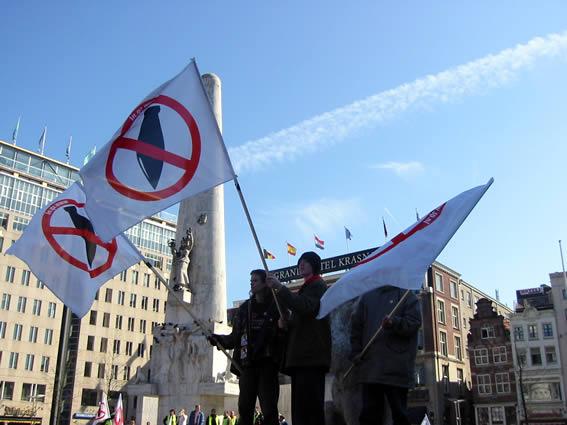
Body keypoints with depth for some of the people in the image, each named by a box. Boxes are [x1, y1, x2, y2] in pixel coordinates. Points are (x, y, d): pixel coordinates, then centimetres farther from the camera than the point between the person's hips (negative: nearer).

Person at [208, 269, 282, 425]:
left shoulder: (276, 306, 3)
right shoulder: (245, 308, 15)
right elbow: (235, 337, 14)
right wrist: (219, 339, -1)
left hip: (267, 363, -4)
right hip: (247, 364, 4)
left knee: (269, 410, -7)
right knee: (245, 409, 1)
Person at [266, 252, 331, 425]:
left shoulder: (318, 285, 1)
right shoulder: (305, 289, 30)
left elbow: (306, 307, -20)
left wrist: (280, 288, -20)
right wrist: (287, 323, 10)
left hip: (311, 356, -10)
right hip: (301, 357, 10)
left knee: (310, 407, -16)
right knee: (300, 410, 5)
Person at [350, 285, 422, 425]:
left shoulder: (407, 296, 8)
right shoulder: (366, 297, 18)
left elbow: (414, 322, -6)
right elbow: (356, 327, 17)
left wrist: (394, 323, -24)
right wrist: (356, 353, 6)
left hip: (397, 366, -3)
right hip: (369, 365, 4)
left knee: (399, 414, 1)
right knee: (369, 414, 5)